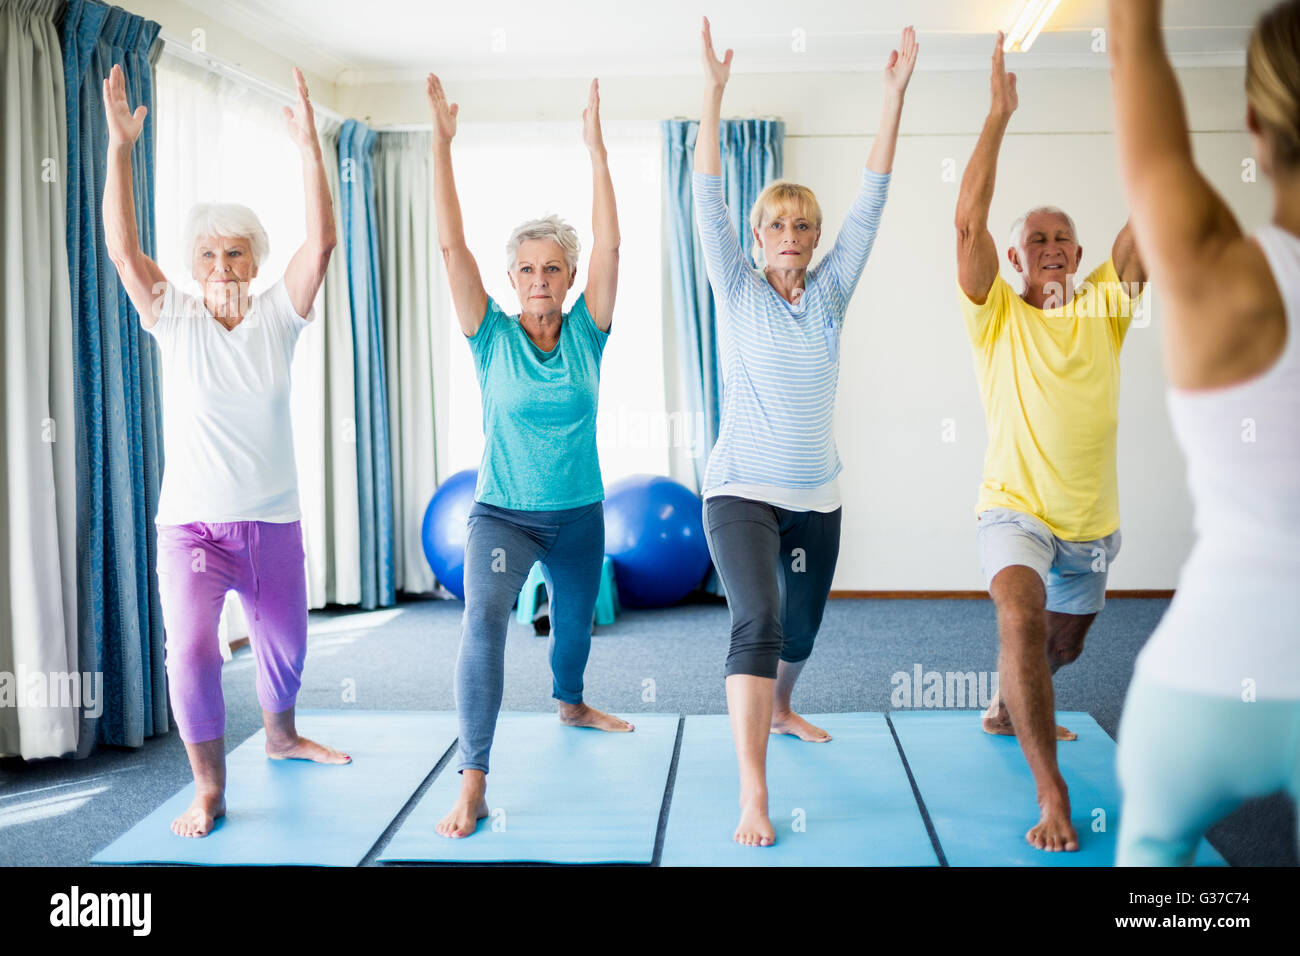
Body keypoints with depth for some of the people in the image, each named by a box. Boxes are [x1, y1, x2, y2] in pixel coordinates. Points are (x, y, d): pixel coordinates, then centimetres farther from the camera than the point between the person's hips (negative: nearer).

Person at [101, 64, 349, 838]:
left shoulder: (278, 315, -2)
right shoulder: (175, 318, -3)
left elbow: (322, 240, -14)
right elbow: (122, 248, -14)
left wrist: (309, 144, -21)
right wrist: (120, 145, -21)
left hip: (274, 522, 2)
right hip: (192, 523, -2)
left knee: (286, 646, 17)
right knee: (191, 654, -16)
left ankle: (281, 736, 46)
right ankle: (209, 789, 2)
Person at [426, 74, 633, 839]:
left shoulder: (586, 332, -5)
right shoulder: (493, 337, -9)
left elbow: (609, 243, -14)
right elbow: (452, 245, -17)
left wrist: (597, 149, -18)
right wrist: (441, 145, -22)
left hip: (580, 513, 3)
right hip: (502, 512, -3)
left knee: (575, 620, 23)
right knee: (485, 617, -27)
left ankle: (571, 703, 56)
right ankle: (474, 781, -24)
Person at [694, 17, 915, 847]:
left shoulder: (830, 292, 4)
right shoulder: (737, 290, -3)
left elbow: (872, 200, -1)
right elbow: (709, 202, -12)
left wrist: (896, 92, -6)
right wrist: (713, 94, -21)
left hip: (816, 496, 4)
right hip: (742, 490, -4)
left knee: (802, 630, 19)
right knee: (757, 623, -23)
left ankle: (781, 710, 51)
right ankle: (753, 798, -23)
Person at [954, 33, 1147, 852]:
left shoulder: (1104, 307, 1)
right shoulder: (998, 317, -7)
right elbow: (969, 222, -19)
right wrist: (1000, 116, -20)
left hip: (1093, 522, 5)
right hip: (1015, 510, -4)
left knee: (1062, 646, 22)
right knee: (1022, 619, -31)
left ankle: (1008, 710, 54)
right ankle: (1051, 793, -25)